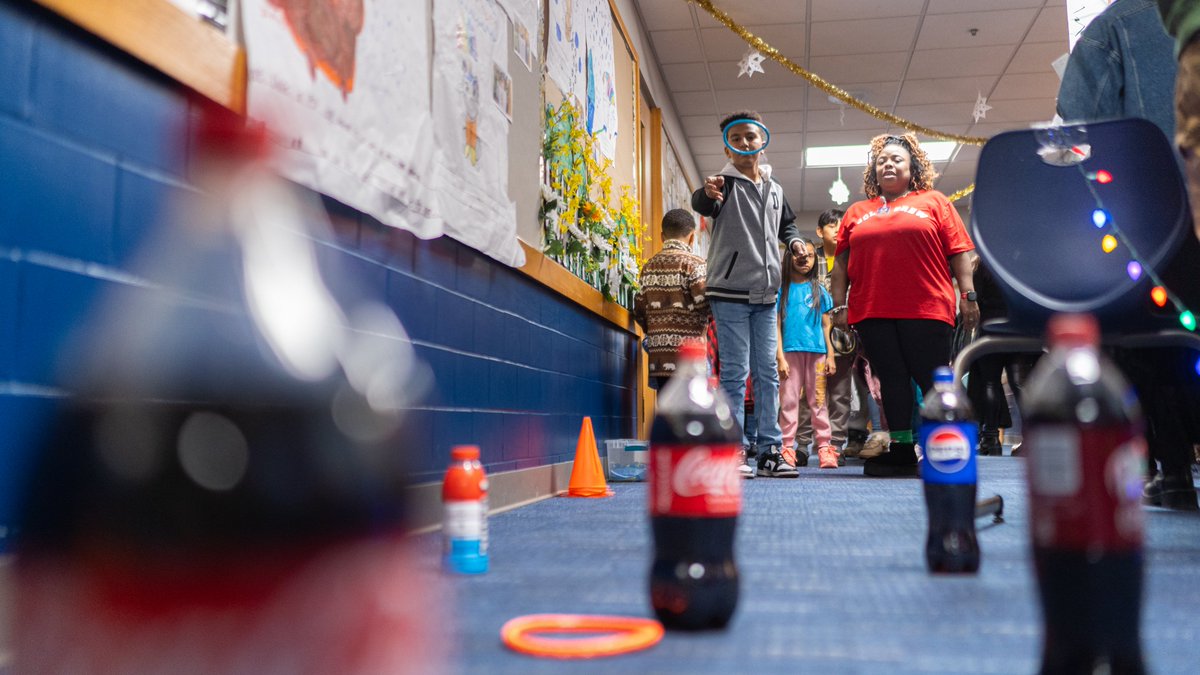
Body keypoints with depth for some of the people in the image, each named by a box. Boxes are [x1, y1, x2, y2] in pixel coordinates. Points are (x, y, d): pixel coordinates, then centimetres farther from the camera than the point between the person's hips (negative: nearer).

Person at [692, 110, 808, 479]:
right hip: (729, 292, -6)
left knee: (767, 373, 6)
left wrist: (794, 241, 7)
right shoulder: (725, 183, -4)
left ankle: (770, 451, 12)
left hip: (765, 295, 6)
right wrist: (707, 194, -51)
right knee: (735, 373, -6)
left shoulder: (775, 189, 14)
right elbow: (702, 205, -27)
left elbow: (786, 223, 30)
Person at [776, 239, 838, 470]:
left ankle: (824, 447, 4)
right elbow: (777, 325, 3)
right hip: (790, 351, -1)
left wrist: (830, 355, 5)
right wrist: (780, 356, -5)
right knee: (789, 399, -1)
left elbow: (826, 325, 12)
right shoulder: (782, 289, 6)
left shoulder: (819, 290, 12)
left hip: (817, 351, 2)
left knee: (818, 400, 4)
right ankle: (787, 447, 2)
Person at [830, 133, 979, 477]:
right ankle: (902, 451, 11)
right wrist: (839, 305, 7)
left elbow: (959, 252, 6)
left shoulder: (934, 201, 13)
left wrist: (968, 296, -3)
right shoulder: (856, 212, 19)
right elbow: (841, 263, 16)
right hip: (872, 313, 3)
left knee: (934, 381, -3)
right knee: (893, 383, 5)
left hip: (926, 309, -3)